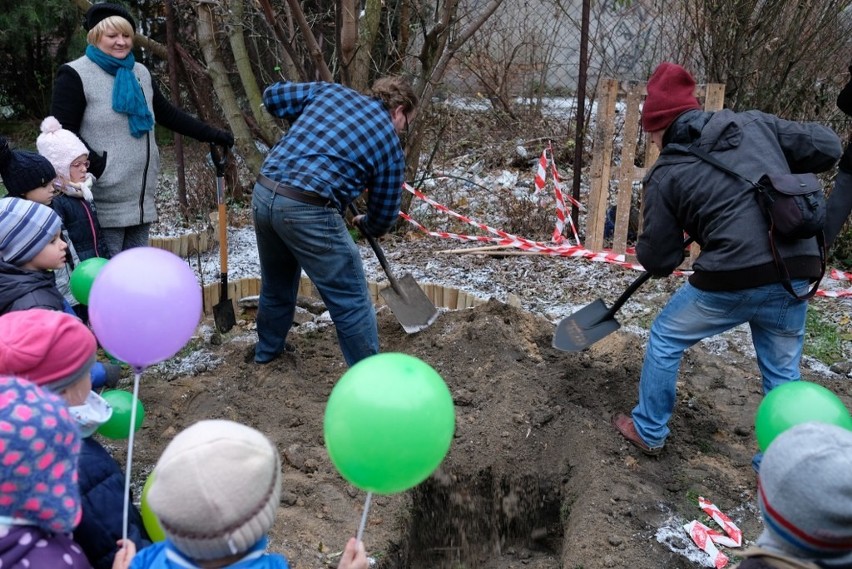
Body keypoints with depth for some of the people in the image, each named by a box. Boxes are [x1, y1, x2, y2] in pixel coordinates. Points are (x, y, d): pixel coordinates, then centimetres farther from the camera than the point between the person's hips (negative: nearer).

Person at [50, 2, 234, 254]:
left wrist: (212, 134, 17)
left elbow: (168, 114, 20)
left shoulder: (140, 73, 14)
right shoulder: (75, 75, -6)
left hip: (142, 202, 7)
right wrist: (99, 166, -19)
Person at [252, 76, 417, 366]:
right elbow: (385, 213, 13)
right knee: (352, 302, 5)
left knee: (276, 284, 30)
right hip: (308, 212, -7)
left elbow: (272, 96, 20)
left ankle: (267, 350, 50)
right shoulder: (389, 142, 6)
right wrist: (367, 225, 35)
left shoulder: (331, 90, 16)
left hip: (263, 195, 7)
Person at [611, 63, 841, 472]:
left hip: (734, 280, -4)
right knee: (783, 372, 22)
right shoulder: (755, 124, 7)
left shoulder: (667, 174, -3)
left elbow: (657, 260, 1)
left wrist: (643, 252, 24)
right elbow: (827, 147, 12)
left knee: (665, 339, 20)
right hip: (797, 274, 5)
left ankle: (649, 431, 31)